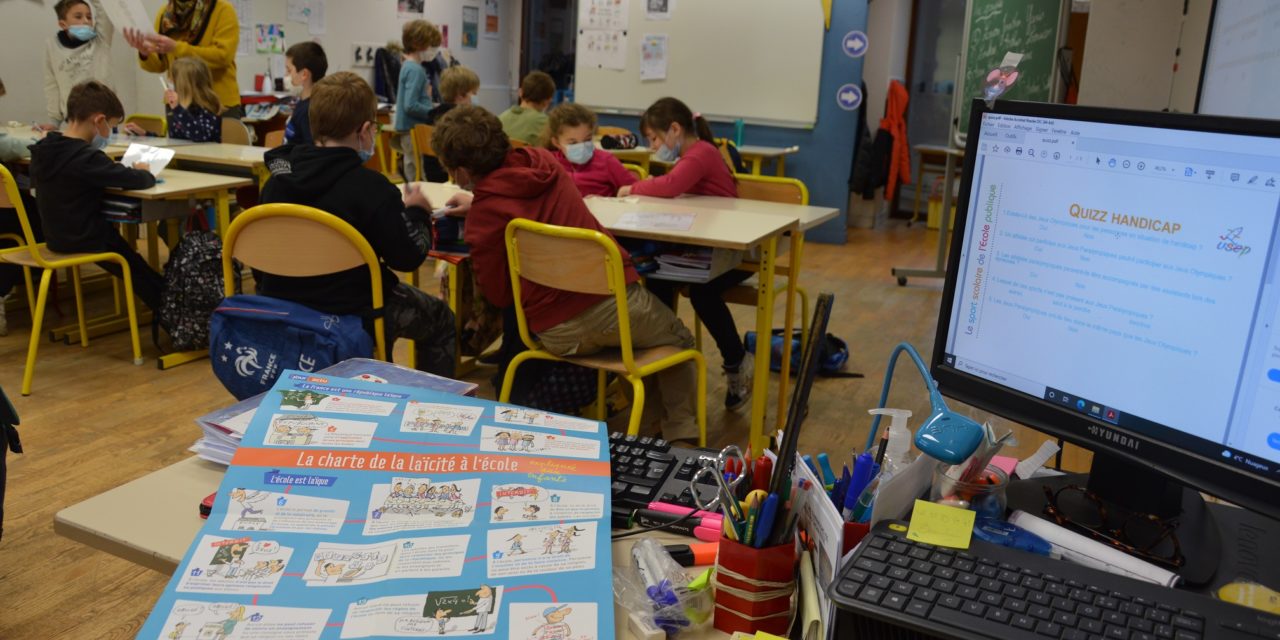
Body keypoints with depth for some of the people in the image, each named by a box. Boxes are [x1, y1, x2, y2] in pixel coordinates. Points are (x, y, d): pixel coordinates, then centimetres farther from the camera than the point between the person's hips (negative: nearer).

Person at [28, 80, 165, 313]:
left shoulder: (44, 149, -1)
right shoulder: (87, 158, -27)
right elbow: (136, 181, -27)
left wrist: (110, 168, 3)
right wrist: (143, 172, -5)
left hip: (57, 236, 9)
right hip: (85, 240, -8)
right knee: (146, 277, 11)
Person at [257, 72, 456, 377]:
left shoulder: (278, 176, -1)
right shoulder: (371, 186, -19)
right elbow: (408, 257, -13)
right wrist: (418, 213, 3)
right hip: (348, 314, -7)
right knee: (441, 318, 18)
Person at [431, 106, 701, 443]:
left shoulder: (482, 217, -8)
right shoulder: (541, 161, 5)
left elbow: (499, 294, 2)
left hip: (561, 336, -2)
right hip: (618, 300, 2)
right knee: (680, 342, 28)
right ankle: (681, 435, 21)